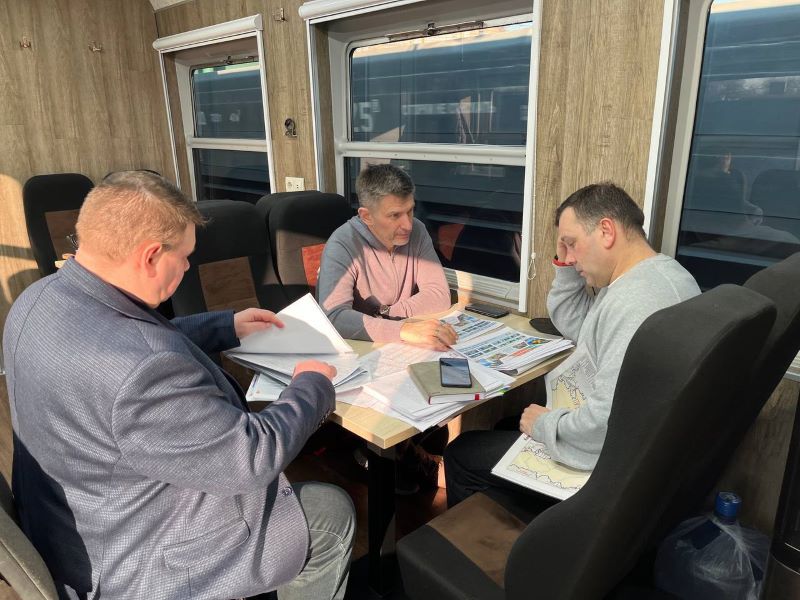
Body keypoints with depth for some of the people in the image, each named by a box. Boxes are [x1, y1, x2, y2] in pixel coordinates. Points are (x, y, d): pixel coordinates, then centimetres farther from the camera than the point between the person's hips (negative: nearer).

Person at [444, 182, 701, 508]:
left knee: (461, 454, 1)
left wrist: (545, 424, -18)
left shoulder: (636, 303, -32)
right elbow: (573, 324, 14)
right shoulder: (657, 272, 4)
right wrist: (566, 263, 1)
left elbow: (611, 420, -36)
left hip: (604, 457, -10)